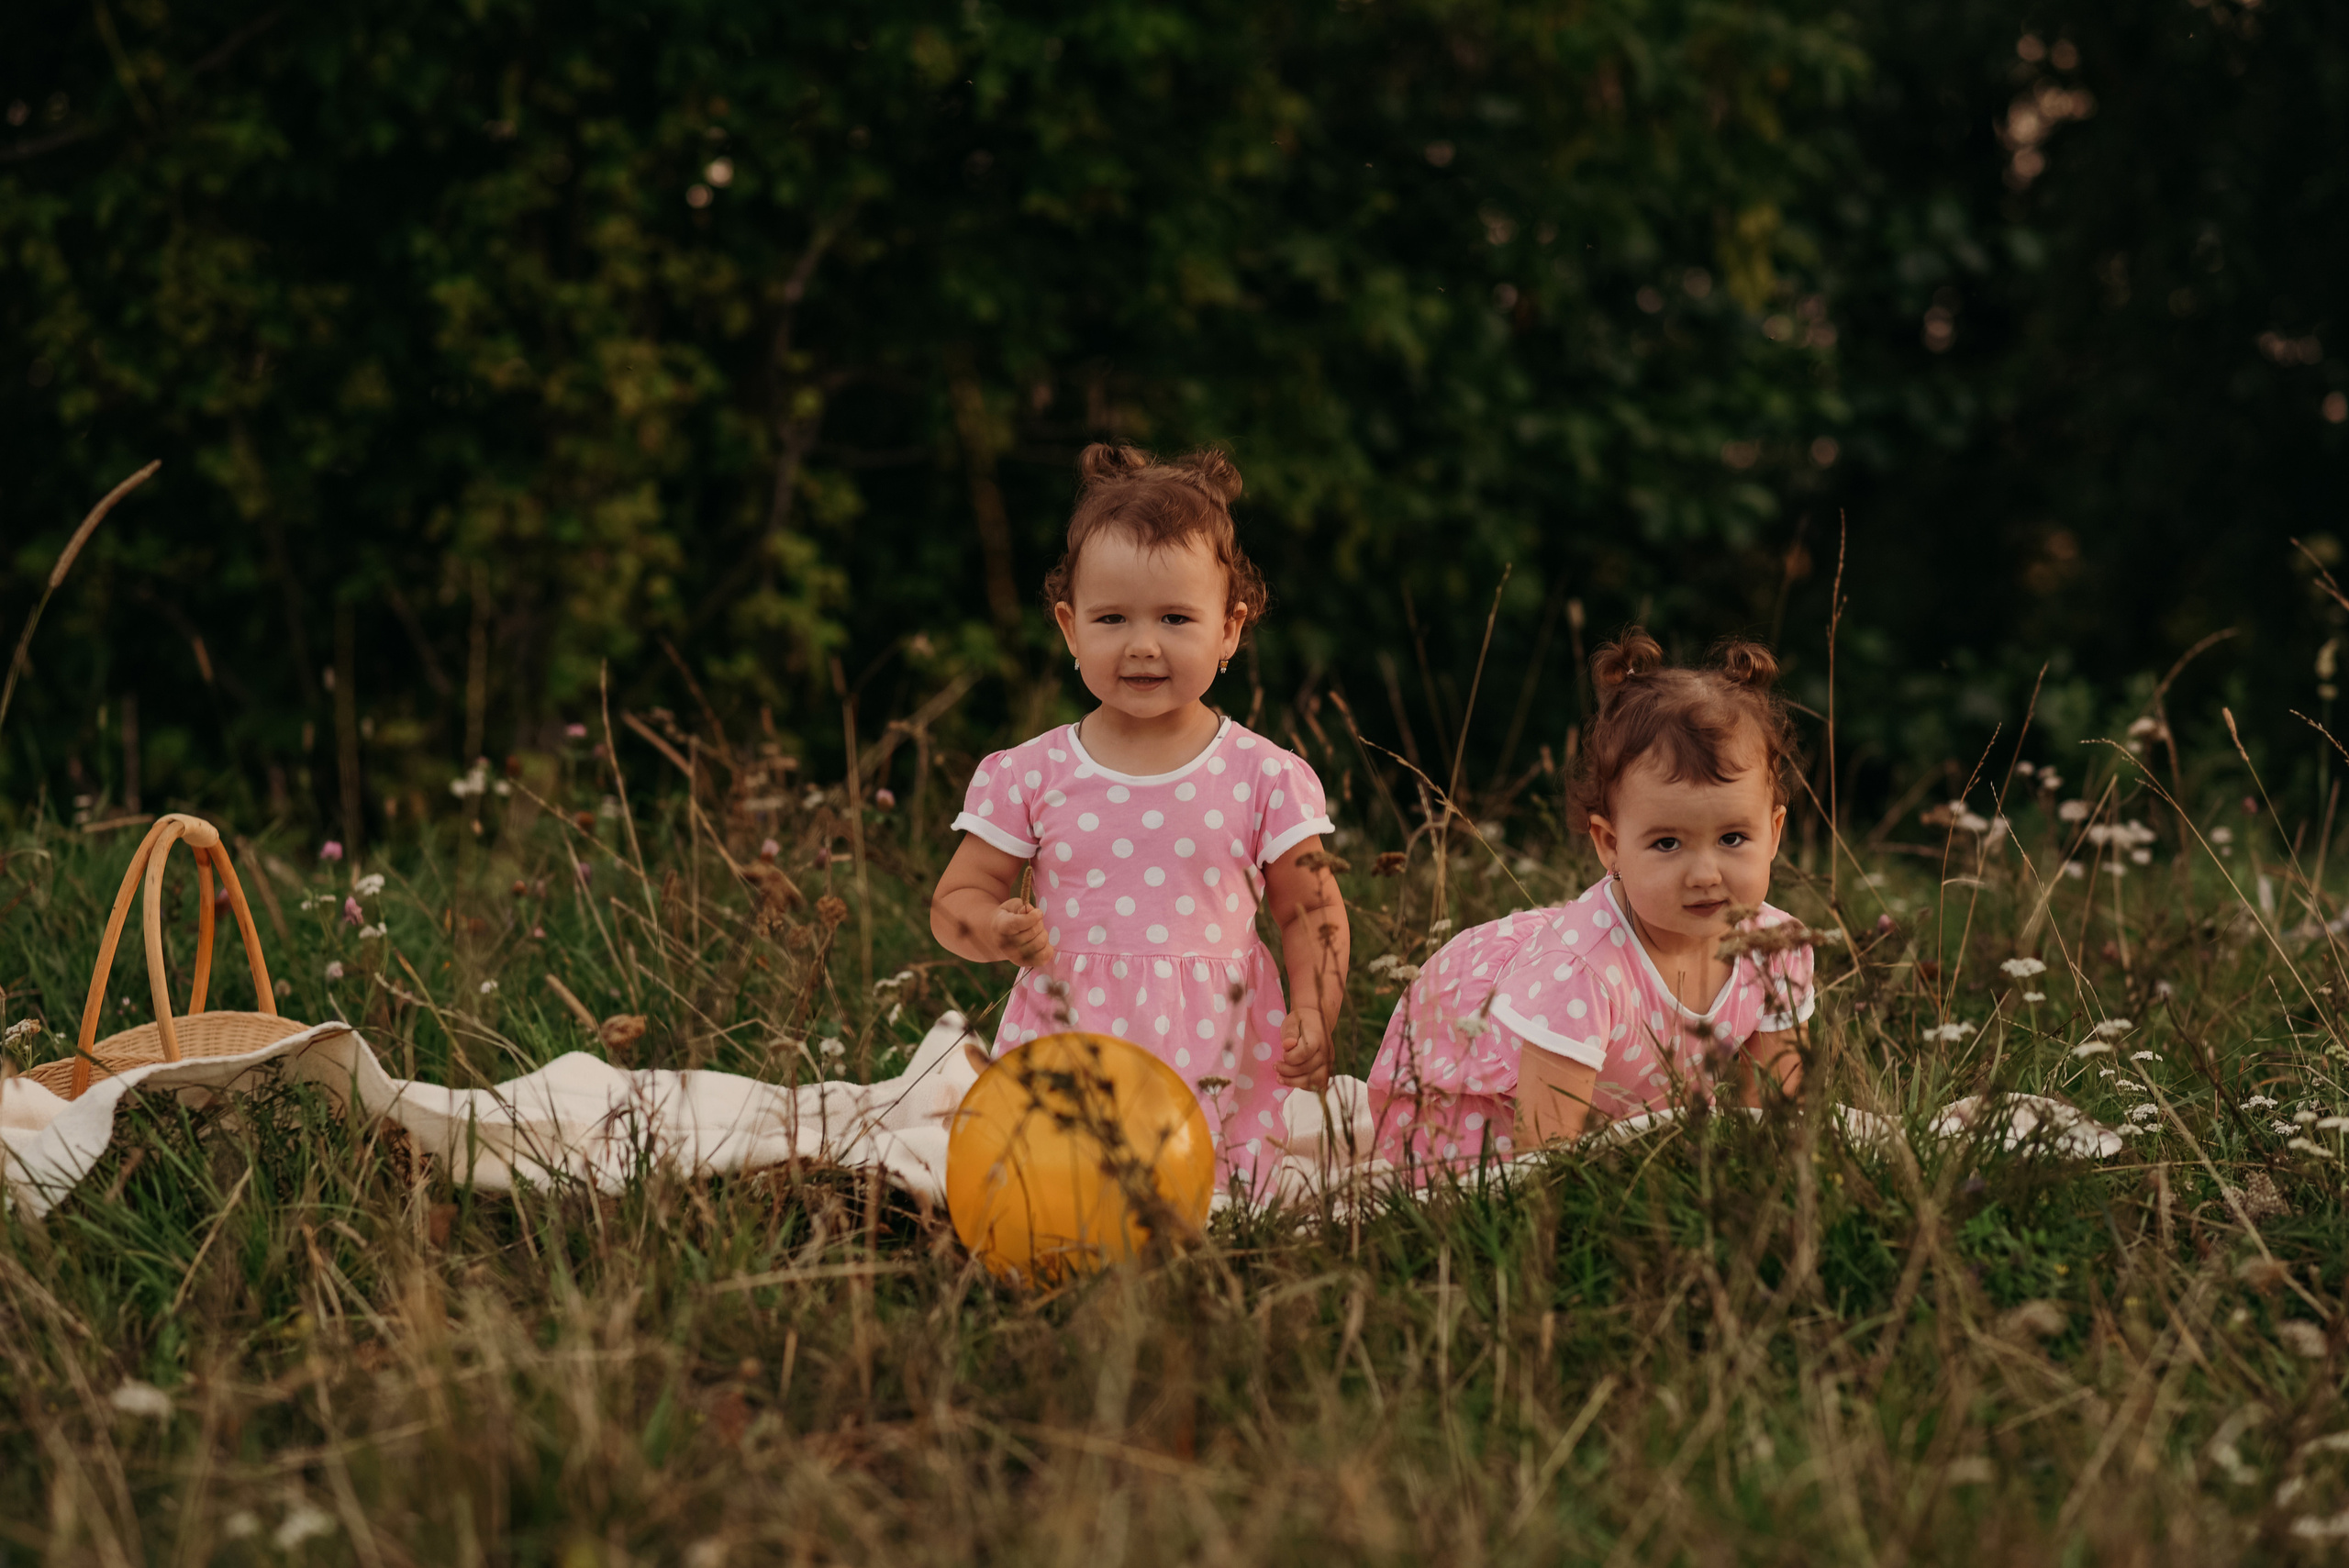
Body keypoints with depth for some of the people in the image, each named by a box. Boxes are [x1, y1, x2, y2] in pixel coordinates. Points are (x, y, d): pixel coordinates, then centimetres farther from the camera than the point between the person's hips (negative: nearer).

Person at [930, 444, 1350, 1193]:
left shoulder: (1264, 779, 0)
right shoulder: (1030, 778, 0)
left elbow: (1311, 913, 7)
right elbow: (955, 902, 5)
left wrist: (1312, 1015, -9)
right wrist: (995, 930, -18)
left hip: (1215, 1066, 0)